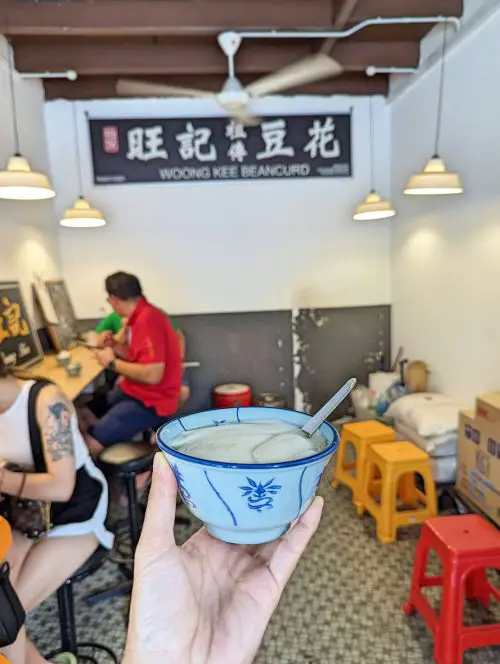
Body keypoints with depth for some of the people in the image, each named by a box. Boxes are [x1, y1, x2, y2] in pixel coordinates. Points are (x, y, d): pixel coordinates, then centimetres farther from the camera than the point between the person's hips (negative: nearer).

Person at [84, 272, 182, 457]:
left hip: (150, 402, -10)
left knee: (89, 443, -18)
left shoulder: (147, 319, -22)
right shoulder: (139, 316, 9)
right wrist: (116, 346, 2)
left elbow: (152, 374, -28)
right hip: (134, 390, 10)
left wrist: (112, 362, -14)